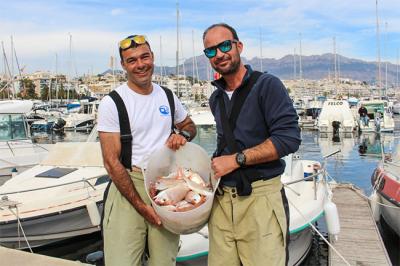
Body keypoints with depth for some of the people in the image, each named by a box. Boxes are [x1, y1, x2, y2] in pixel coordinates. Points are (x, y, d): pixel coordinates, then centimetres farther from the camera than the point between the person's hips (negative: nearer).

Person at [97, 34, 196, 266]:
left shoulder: (168, 96, 8)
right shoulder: (112, 103, -6)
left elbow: (190, 126, 24)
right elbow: (112, 162, -9)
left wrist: (183, 135, -2)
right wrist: (140, 205, -11)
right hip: (128, 186, -4)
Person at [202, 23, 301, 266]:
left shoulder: (267, 85, -6)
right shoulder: (216, 98, 15)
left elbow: (289, 138, -15)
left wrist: (237, 159, -14)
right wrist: (213, 164, 7)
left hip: (260, 196, -5)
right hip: (222, 198, 6)